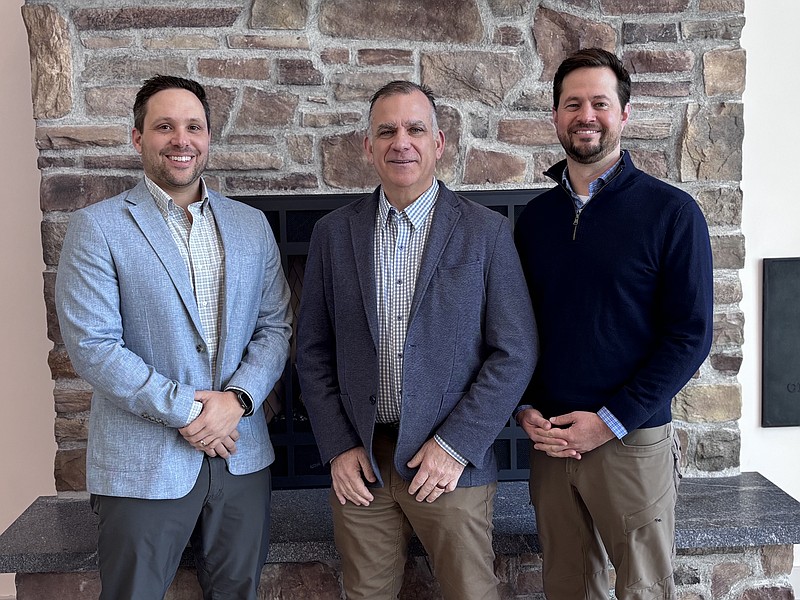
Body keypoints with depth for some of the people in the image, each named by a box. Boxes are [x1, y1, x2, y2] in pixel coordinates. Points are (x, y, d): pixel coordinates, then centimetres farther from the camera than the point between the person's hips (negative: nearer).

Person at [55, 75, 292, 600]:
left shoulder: (251, 225, 8)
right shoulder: (98, 227, -5)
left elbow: (275, 325, 6)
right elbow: (91, 345, -12)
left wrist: (238, 398, -11)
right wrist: (184, 410, -15)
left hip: (241, 454, 4)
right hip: (143, 463, -3)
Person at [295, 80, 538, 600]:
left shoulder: (487, 232, -3)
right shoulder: (334, 233, 4)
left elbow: (515, 352, -5)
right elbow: (313, 350, 7)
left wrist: (457, 445, -11)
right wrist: (337, 447, 0)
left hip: (452, 461, -2)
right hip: (358, 462, 2)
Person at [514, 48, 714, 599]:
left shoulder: (671, 212, -6)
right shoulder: (535, 216, 7)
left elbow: (690, 335, -10)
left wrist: (611, 421, -14)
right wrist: (525, 409, -2)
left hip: (633, 443, -3)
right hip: (549, 441, 4)